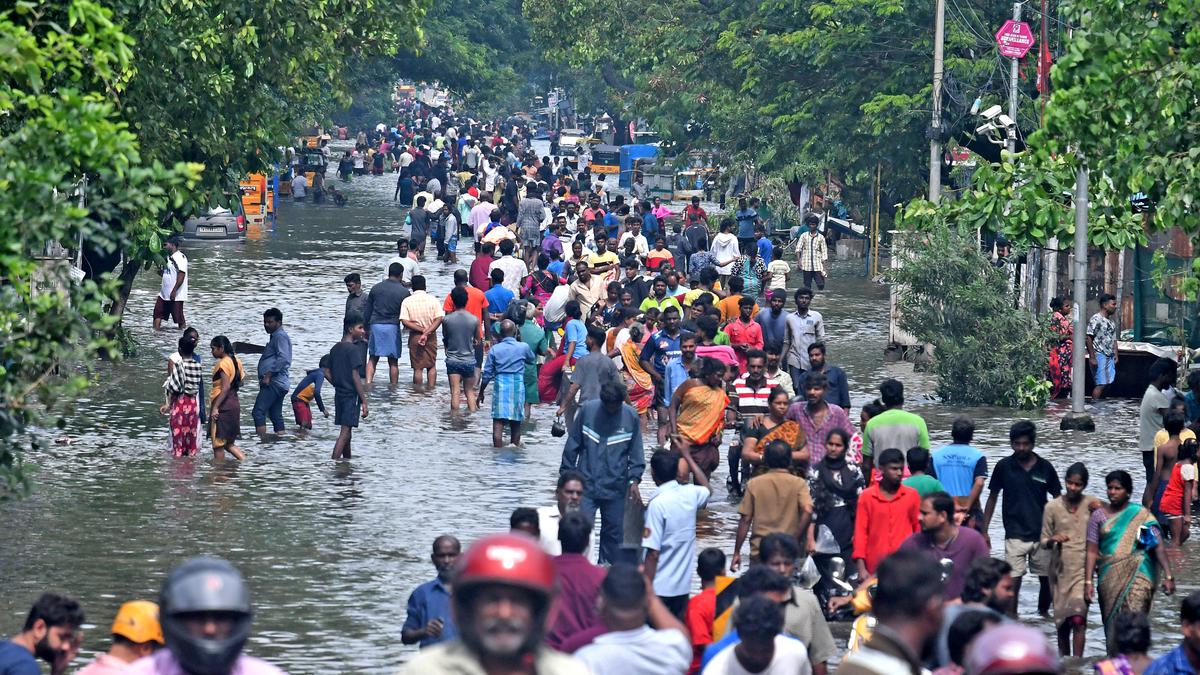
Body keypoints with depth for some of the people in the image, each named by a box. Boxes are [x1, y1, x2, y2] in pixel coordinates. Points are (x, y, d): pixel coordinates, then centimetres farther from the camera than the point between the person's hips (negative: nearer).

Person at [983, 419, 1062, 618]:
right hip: (1015, 534, -2)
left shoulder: (1045, 467, 1)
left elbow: (1057, 499, 9)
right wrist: (984, 530, 4)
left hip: (1042, 533, 2)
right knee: (1013, 580, -10)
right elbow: (992, 498, 7)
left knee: (1046, 578, 9)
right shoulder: (1004, 467, -1)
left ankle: (1044, 612, 30)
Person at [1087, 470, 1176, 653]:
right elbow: (1092, 552, 7)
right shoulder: (1099, 516, 8)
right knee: (1112, 624, 5)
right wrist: (1088, 581, -2)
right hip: (1109, 579, 3)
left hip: (1136, 577, -3)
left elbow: (1159, 547, -4)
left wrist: (1168, 576, -13)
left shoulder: (1141, 515, 1)